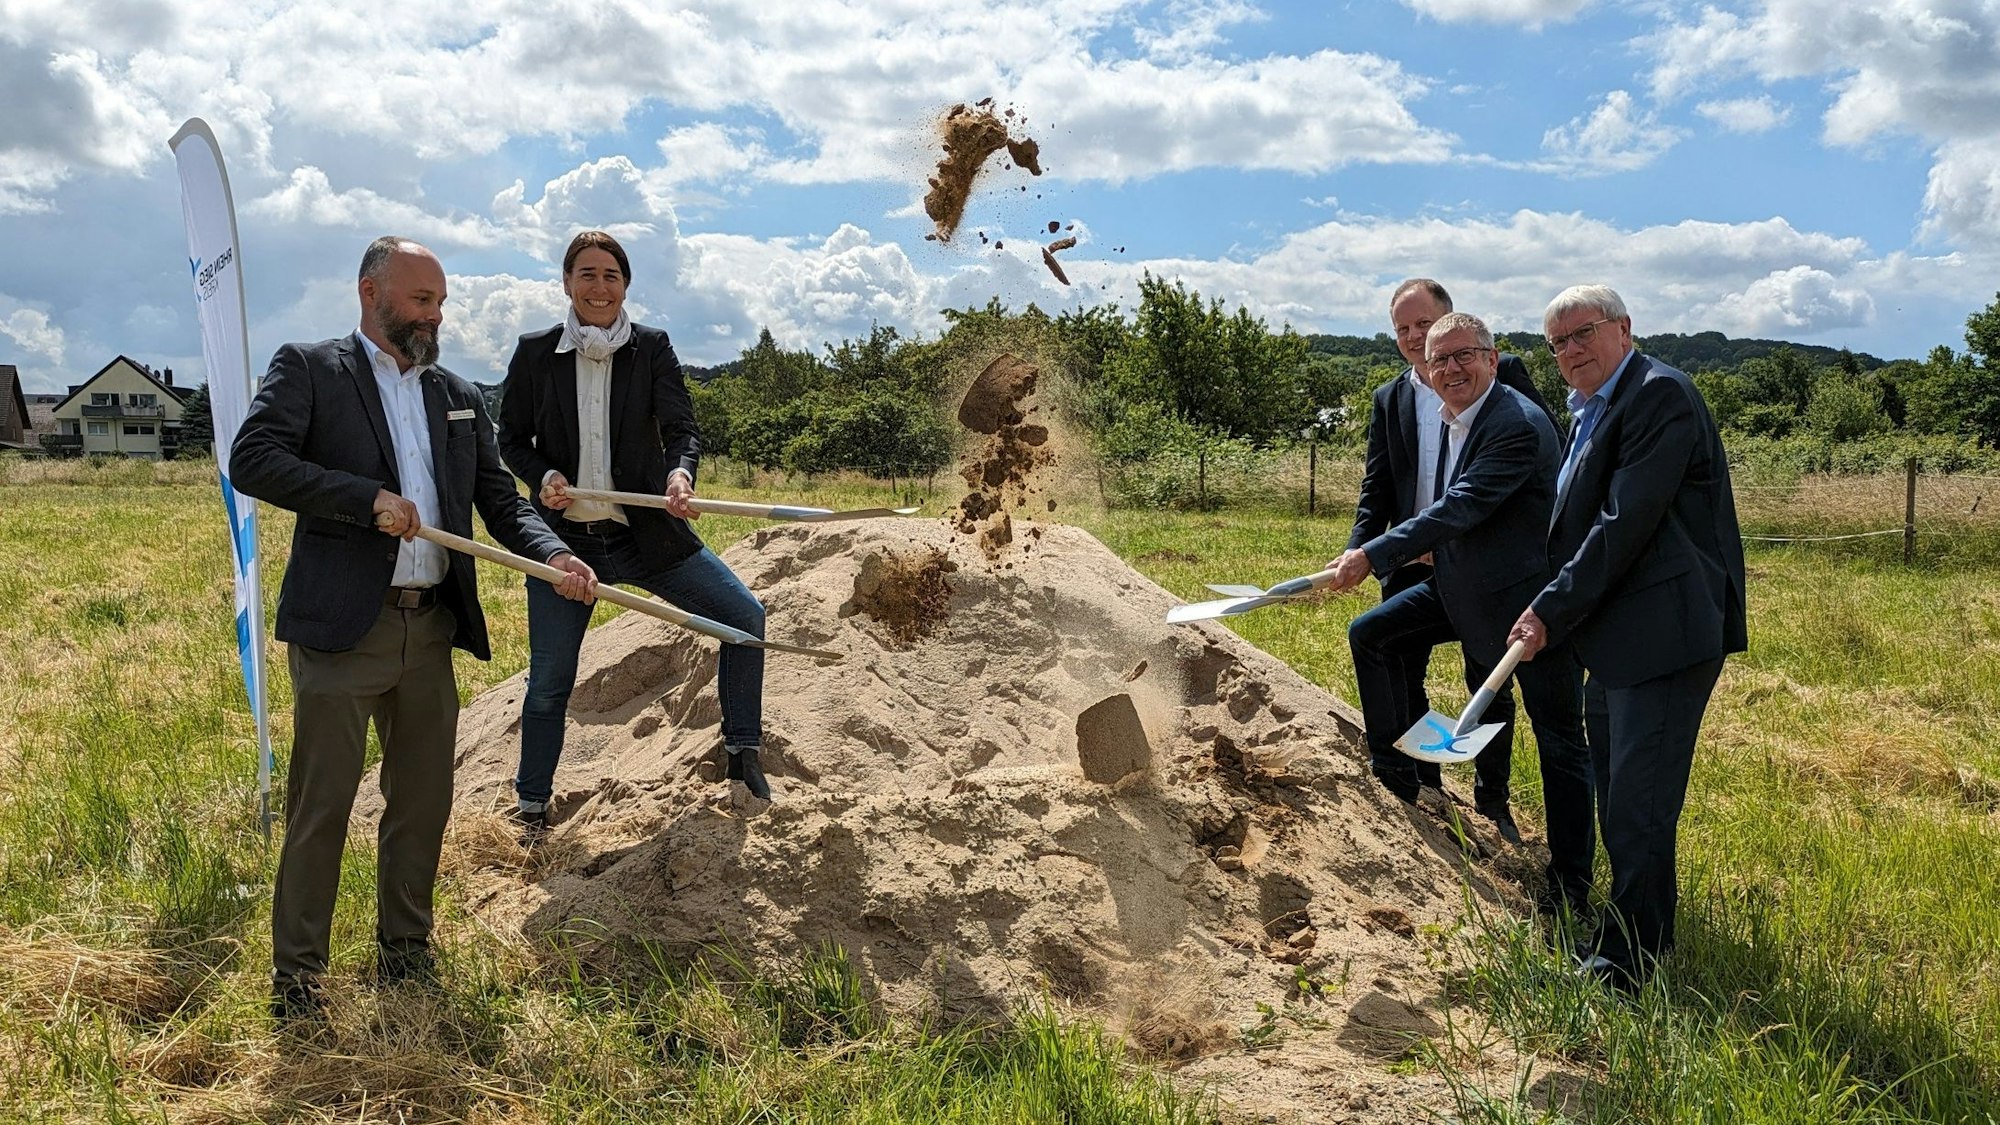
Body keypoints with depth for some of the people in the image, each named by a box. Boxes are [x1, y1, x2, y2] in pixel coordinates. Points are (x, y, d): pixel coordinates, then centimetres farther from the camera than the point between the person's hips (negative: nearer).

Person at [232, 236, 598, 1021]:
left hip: (431, 630, 5)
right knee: (322, 805, 0)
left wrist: (553, 555, -5)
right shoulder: (308, 369, 2)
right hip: (341, 628, -5)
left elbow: (499, 498, 13)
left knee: (423, 802, 12)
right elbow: (251, 461, -11)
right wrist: (369, 499, -18)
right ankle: (295, 977, 14)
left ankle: (405, 953, 28)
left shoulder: (458, 397, 17)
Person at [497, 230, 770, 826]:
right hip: (564, 538, 0)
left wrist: (679, 472, -31)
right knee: (548, 682, 5)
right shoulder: (535, 353, 1)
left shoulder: (652, 348, 0)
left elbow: (682, 427, -8)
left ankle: (742, 750, 9)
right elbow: (511, 439, 7)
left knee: (744, 616, -9)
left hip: (646, 533, 1)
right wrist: (544, 476, -14)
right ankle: (531, 804, 26)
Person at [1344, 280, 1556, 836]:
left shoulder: (1503, 373, -2)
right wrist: (1358, 552, -10)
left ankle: (1493, 804, 24)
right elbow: (1376, 491, 4)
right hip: (1414, 565, 3)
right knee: (1398, 678, 4)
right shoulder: (1388, 400, 8)